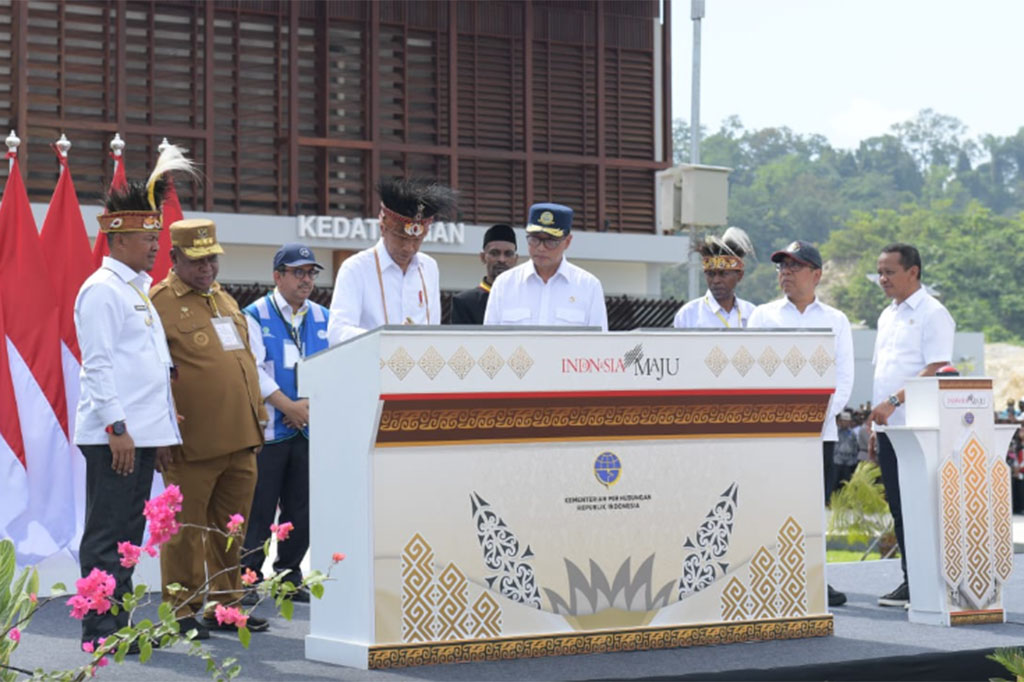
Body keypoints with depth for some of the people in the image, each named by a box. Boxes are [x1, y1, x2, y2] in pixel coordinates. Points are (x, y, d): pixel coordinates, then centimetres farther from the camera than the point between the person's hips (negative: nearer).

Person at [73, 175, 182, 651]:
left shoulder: (138, 290, 20)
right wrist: (116, 427, -20)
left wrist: (164, 432, 21)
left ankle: (119, 625, 16)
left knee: (128, 533, 11)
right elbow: (98, 364, -15)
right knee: (107, 536, -6)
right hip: (114, 437, -9)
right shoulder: (101, 290, -9)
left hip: (144, 433, 9)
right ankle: (100, 631, -2)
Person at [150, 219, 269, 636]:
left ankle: (224, 605, 21)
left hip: (240, 442, 7)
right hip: (193, 445, -7)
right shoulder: (159, 303, -5)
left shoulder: (226, 301, 19)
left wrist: (257, 422, 19)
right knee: (185, 530, 1)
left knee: (231, 530, 12)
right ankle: (181, 612, 9)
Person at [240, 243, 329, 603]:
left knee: (302, 510, 8)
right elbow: (254, 369, -10)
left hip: (309, 426, 5)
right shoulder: (255, 316, -1)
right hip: (267, 427, -5)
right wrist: (289, 407, -14)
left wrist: (312, 405, -8)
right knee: (259, 509, -4)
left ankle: (290, 577, 18)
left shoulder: (322, 318, 13)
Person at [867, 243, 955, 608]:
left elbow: (936, 370, -16)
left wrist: (895, 400, -22)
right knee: (899, 507, 8)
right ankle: (910, 581, 13)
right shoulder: (887, 316, 19)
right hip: (889, 427, 8)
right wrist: (875, 424, 17)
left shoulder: (933, 314, -6)